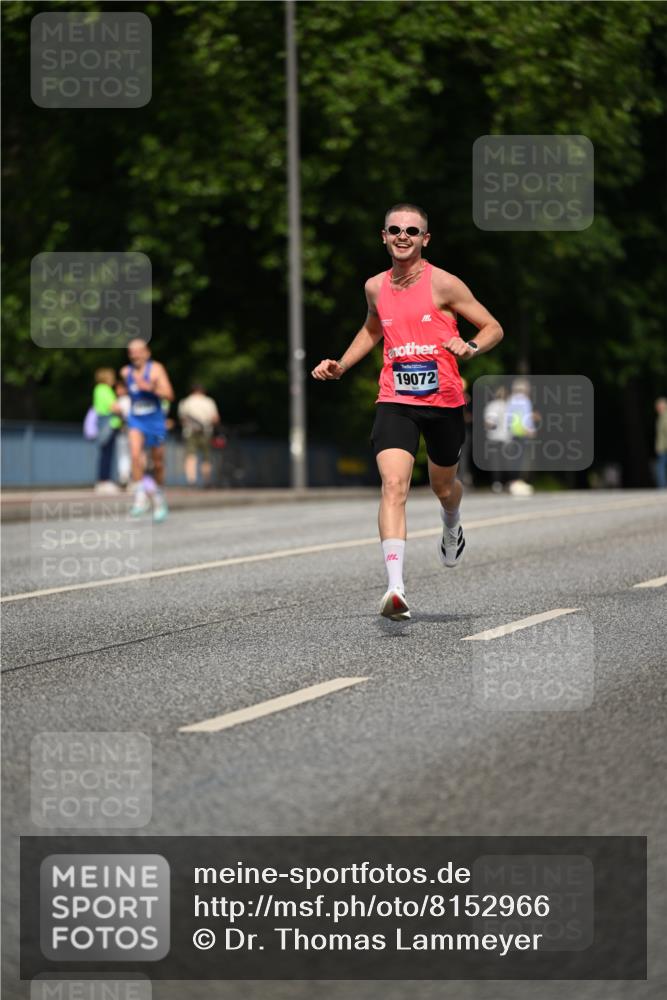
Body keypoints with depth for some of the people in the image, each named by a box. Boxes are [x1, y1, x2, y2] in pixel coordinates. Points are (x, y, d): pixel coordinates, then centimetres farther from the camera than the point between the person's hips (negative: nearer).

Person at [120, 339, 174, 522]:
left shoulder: (156, 369, -8)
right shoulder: (126, 372, 4)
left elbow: (169, 395, -15)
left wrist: (150, 388, -27)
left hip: (155, 420, -2)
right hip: (136, 420, 2)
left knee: (158, 464, 8)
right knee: (135, 454, -25)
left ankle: (159, 500, 30)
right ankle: (140, 498, -25)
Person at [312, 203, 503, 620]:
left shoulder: (443, 284, -7)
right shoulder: (376, 287, 6)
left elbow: (494, 328, -3)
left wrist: (471, 348, -23)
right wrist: (341, 366, 18)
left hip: (444, 401, -1)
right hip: (395, 401, 1)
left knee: (443, 485, 19)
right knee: (394, 485, -20)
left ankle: (452, 527, 58)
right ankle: (396, 586, -29)